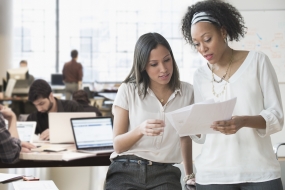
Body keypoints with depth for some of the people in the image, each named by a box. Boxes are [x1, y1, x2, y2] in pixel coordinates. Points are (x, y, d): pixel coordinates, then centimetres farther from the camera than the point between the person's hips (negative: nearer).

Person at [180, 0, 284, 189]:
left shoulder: (257, 61, 0)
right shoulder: (200, 76, 9)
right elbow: (202, 135, 9)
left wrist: (243, 121, -22)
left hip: (260, 171, -2)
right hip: (212, 174, 2)